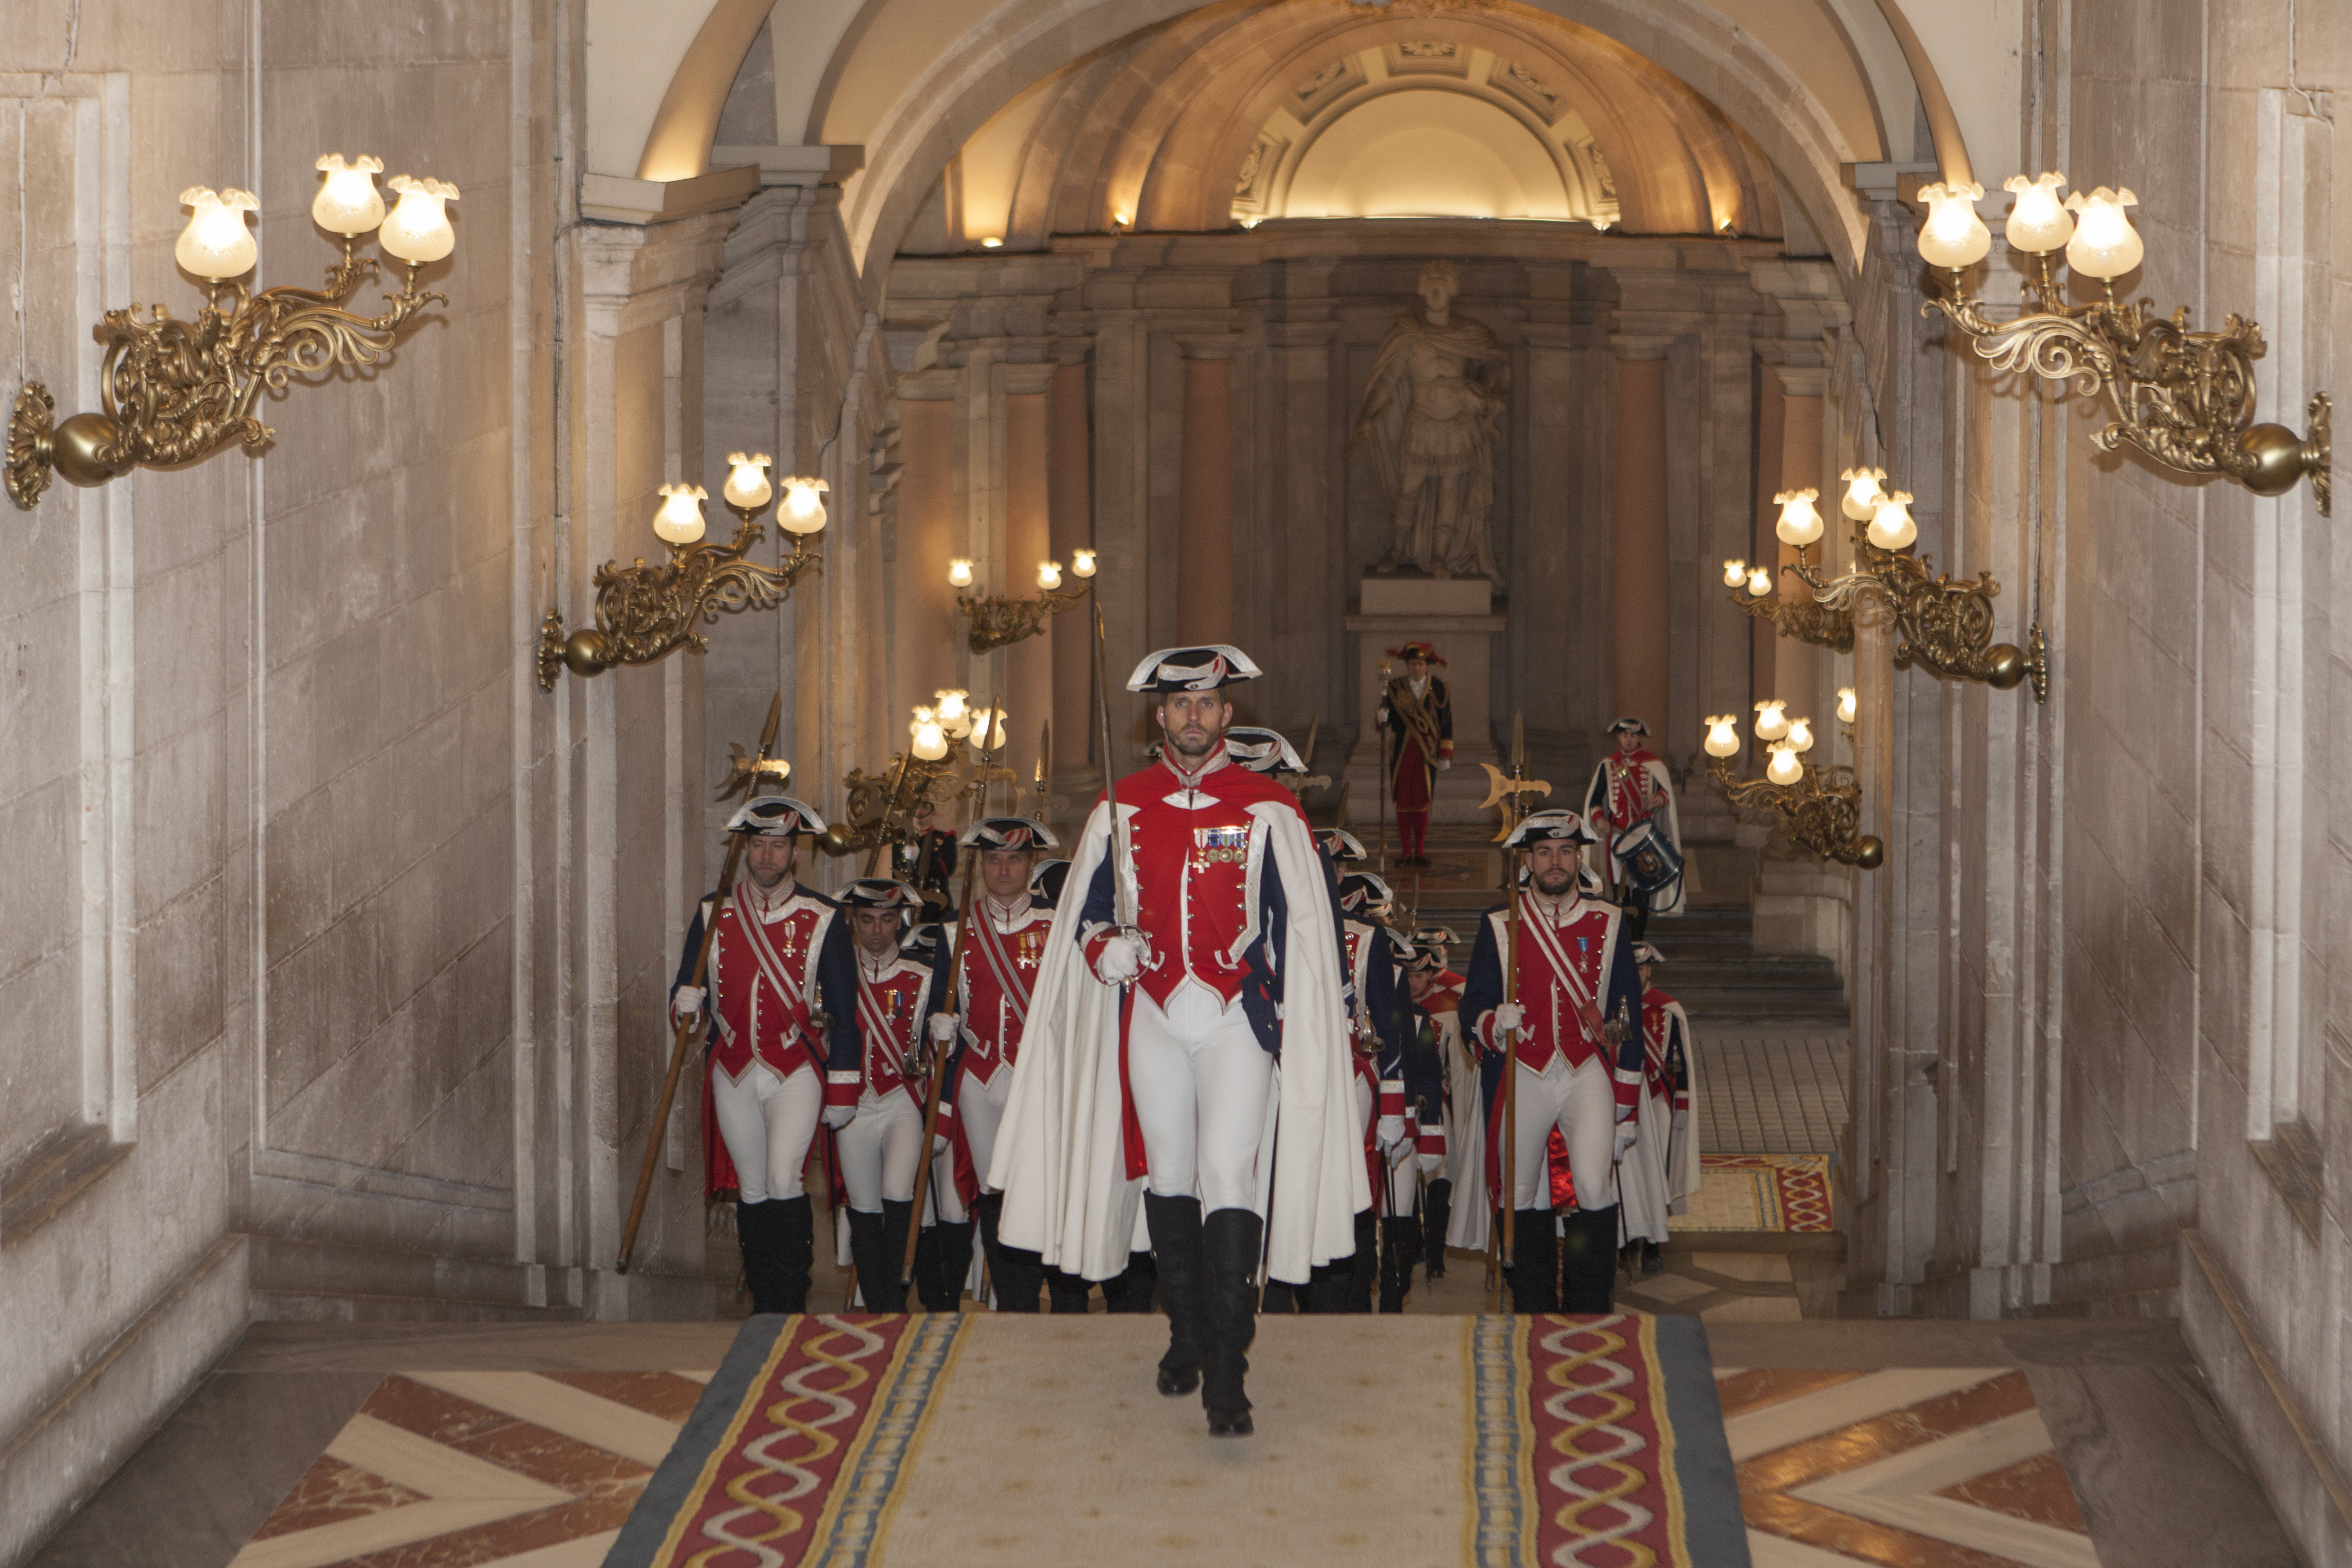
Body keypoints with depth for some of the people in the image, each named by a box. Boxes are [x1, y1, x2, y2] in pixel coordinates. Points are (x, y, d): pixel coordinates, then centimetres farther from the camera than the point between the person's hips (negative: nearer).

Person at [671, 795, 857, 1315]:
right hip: (733, 1072, 3)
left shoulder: (822, 919, -1)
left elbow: (844, 1007, 4)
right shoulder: (714, 914, 6)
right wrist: (686, 1004, -13)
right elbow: (686, 990, 11)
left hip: (796, 1068, -3)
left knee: (783, 1178, -19)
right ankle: (764, 1306, 15)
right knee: (752, 1189, 7)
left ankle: (792, 1301, -15)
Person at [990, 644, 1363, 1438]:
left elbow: (1301, 928, 3)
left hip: (1236, 1019, -3)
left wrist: (1291, 1029, -2)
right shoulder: (1120, 810, 7)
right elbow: (1084, 911, 14)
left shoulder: (1269, 811, 1)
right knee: (1168, 1175, 11)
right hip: (1151, 1020, 3)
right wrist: (1105, 949, -8)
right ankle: (1186, 1335, 28)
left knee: (1229, 1177, -13)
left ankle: (1226, 1373, -16)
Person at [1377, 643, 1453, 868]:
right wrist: (1383, 714, -25)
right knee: (1403, 801, 2)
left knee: (1422, 802, 2)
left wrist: (1446, 755, -1)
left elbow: (1446, 723, 3)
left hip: (1426, 754, 0)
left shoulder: (1439, 688, 1)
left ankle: (1420, 852, 10)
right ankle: (1406, 852, 9)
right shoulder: (1396, 689, 2)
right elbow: (1390, 721, -1)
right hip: (1402, 753, 1)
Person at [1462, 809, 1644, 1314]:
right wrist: (1495, 1022, -20)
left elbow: (1627, 1014, 9)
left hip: (1589, 1072, -1)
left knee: (1595, 1186, -19)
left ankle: (1589, 1313, -12)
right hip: (1523, 1077, 1)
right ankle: (1533, 1315, 17)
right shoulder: (1499, 925, 6)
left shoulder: (1608, 923, 7)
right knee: (1523, 1198, 5)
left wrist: (1626, 1108, 6)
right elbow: (1474, 1003, 6)